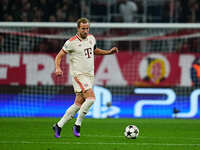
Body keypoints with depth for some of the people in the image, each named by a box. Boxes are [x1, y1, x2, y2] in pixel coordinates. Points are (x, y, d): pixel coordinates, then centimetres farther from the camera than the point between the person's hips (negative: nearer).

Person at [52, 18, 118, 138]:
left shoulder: (91, 38, 9)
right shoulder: (71, 42, -10)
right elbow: (59, 56, -5)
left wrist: (109, 52, 16)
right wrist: (58, 68, -22)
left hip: (90, 75, 7)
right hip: (79, 75, -7)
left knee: (78, 104, 5)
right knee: (91, 98, -22)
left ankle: (59, 126, 14)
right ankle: (77, 125, -11)